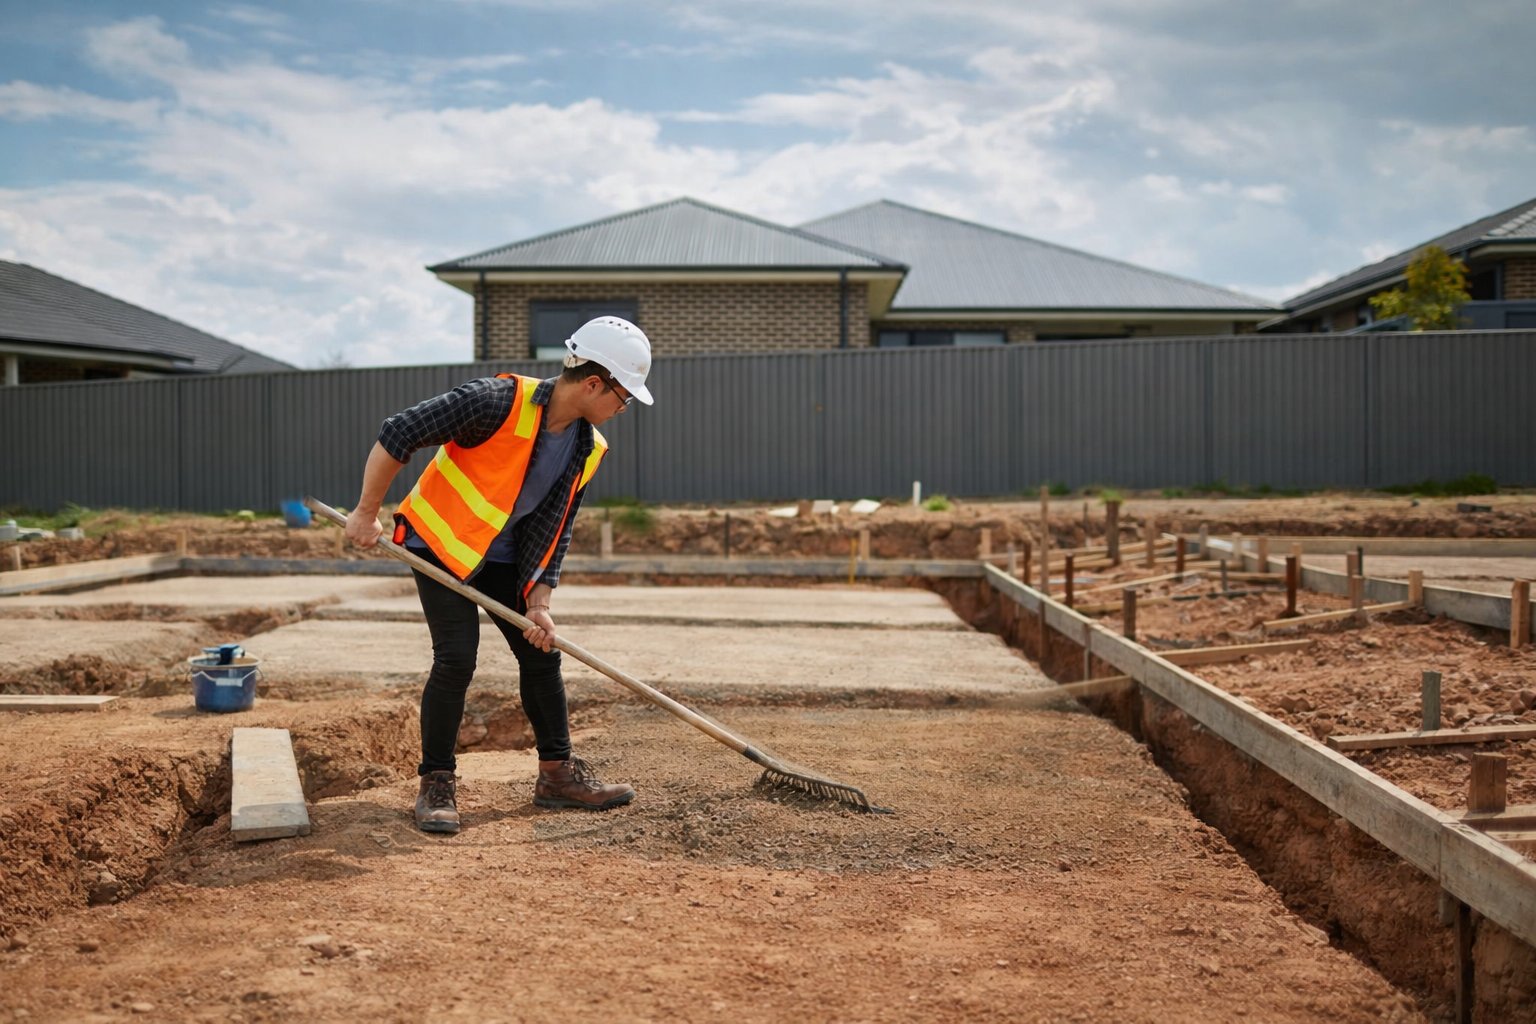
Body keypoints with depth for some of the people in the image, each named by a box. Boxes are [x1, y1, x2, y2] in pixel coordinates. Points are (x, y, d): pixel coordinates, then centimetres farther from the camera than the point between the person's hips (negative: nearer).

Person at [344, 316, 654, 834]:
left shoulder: (588, 448, -6)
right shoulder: (499, 403, -28)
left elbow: (553, 529, 0)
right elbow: (397, 433, -26)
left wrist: (539, 603, -9)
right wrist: (367, 514, -19)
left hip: (501, 557, 7)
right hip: (439, 540, -7)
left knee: (542, 652, 5)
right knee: (457, 658, -15)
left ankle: (557, 773, 19)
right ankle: (436, 783, 1)